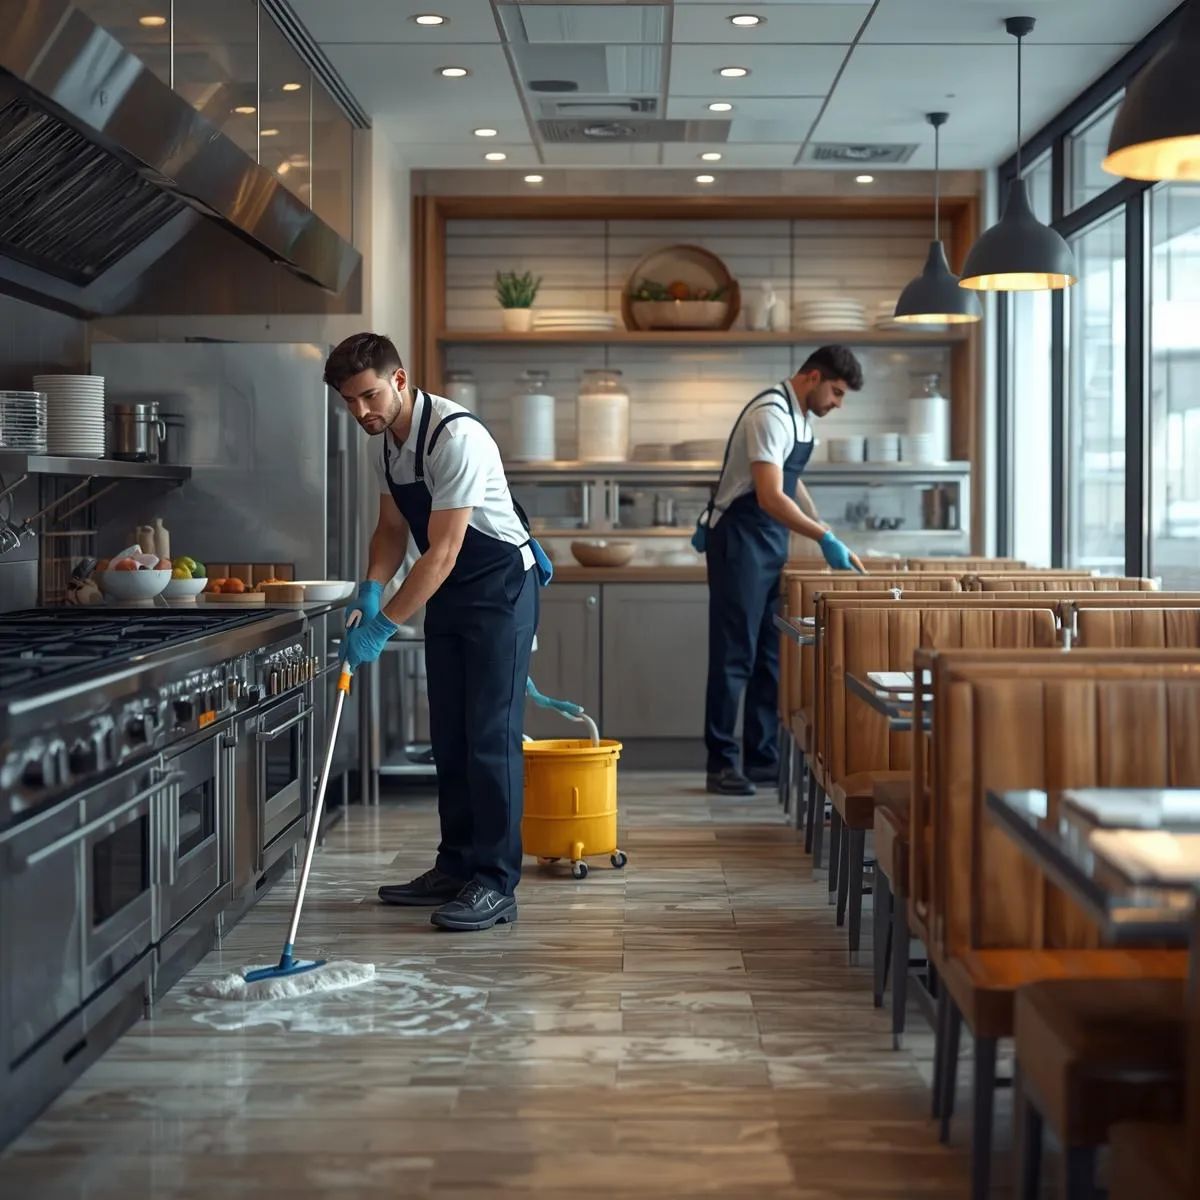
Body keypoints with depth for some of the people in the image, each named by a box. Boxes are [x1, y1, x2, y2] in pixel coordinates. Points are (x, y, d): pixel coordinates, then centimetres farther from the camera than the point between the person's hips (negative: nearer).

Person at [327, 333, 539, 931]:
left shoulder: (456, 436, -26)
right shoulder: (385, 440, 2)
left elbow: (442, 552, -28)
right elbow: (393, 529, 12)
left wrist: (382, 625, -28)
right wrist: (369, 591, -6)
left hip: (500, 588, -9)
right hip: (447, 593, 9)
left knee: (490, 736, -10)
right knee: (449, 736, 11)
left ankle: (496, 884, -7)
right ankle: (456, 868, 19)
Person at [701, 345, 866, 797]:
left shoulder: (800, 415, 10)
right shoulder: (771, 414, -20)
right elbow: (769, 496, -29)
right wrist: (824, 537, -34)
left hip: (772, 540, 9)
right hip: (740, 540, -9)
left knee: (770, 655, 9)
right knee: (735, 655, -6)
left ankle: (762, 759, 14)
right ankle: (721, 764, -1)